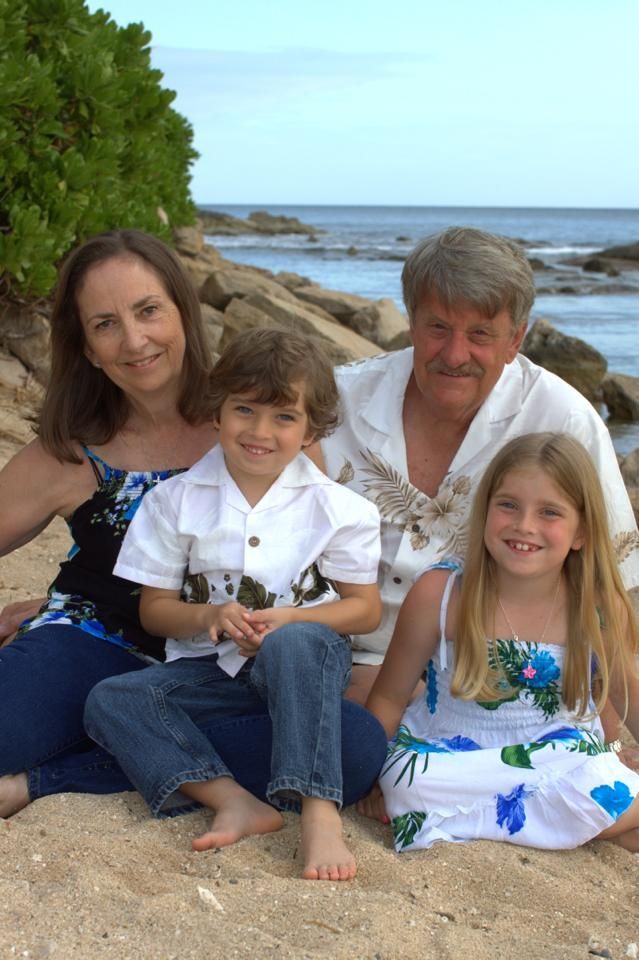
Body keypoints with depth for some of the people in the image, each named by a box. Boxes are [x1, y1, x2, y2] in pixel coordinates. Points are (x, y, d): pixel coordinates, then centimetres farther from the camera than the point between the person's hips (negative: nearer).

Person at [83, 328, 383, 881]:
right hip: (213, 667, 3)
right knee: (110, 701, -21)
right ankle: (235, 802, -34)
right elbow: (154, 608, 5)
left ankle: (319, 812, -40)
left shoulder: (337, 508, -2)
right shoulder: (177, 500, 2)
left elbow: (365, 609, -1)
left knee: (295, 643, -38)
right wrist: (208, 615, -17)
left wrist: (288, 619, -19)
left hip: (307, 665, -2)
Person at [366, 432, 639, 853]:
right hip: (448, 759, 0)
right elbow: (389, 698, -3)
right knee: (409, 781, -32)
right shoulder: (438, 594, -13)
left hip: (563, 761, 1)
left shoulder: (601, 610, -9)